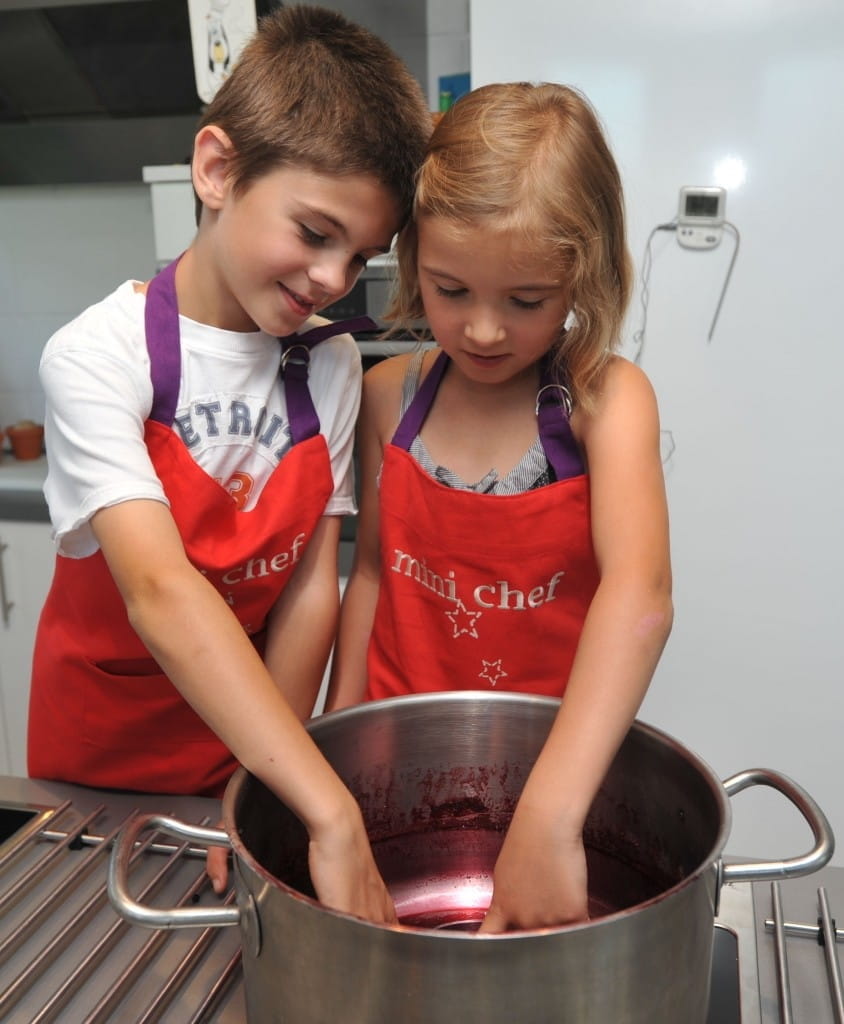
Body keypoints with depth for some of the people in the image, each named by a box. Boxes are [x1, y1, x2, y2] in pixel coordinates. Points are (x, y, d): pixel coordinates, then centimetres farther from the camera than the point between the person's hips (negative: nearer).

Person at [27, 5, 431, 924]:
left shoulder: (332, 368, -11)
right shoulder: (99, 357, -24)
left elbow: (311, 587, -12)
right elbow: (161, 594, -37)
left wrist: (267, 785, -16)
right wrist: (331, 816, -43)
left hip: (248, 731, 3)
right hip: (101, 745, -2)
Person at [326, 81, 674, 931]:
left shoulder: (606, 399, -19)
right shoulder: (390, 395, -7)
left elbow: (640, 596, -34)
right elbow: (372, 566, 3)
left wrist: (548, 820, -44)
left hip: (554, 757, -2)